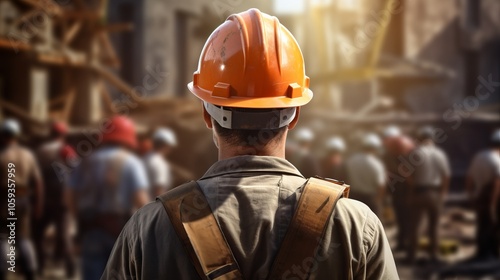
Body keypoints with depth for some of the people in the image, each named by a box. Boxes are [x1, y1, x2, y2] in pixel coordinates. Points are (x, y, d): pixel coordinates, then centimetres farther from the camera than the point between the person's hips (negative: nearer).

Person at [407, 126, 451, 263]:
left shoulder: (417, 153, -9)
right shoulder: (440, 154, 1)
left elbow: (412, 176, -10)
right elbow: (446, 176, 3)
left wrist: (410, 194, -2)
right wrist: (443, 192, 14)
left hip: (419, 191, -3)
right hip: (436, 193, 3)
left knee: (414, 225, 3)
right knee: (433, 225, 13)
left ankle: (412, 255, 1)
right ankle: (433, 253, 15)